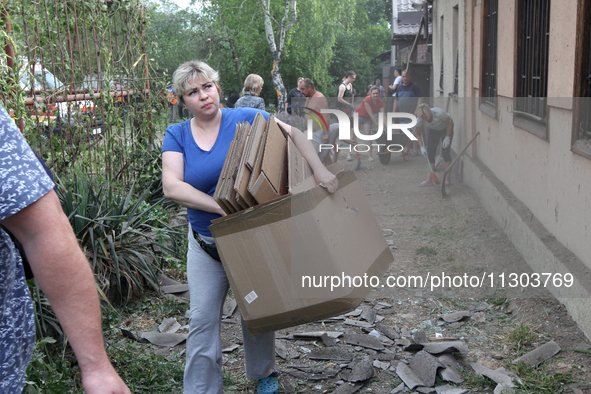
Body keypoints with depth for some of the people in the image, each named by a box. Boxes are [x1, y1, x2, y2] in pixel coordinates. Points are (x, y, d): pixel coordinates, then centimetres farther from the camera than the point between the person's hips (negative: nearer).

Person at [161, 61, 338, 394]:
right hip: (207, 244, 1)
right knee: (203, 319, 1)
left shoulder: (245, 119, -8)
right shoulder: (177, 135, -4)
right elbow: (172, 186, -18)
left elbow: (294, 134, -11)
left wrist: (319, 170, -27)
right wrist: (223, 207, -28)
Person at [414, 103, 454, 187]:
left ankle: (447, 179, -7)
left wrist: (447, 138, -21)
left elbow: (450, 122, -20)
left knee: (445, 152, -13)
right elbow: (418, 134, -11)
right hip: (433, 129, 4)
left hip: (446, 127, -3)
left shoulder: (439, 113, -39)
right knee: (430, 152, -7)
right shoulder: (419, 120, -28)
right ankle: (429, 180, -3)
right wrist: (422, 147, -21)